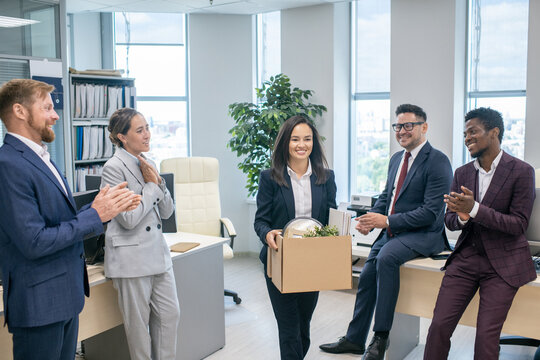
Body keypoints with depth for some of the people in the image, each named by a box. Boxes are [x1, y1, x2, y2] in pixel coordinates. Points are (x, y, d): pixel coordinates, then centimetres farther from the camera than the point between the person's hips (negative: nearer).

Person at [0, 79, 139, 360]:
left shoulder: (41, 158, 12)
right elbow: (34, 243, -23)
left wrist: (107, 207, -2)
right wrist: (95, 215, -17)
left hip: (66, 296, 9)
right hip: (39, 304, -9)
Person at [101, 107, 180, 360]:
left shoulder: (148, 164, 9)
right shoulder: (114, 168, -13)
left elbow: (166, 211, 10)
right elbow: (128, 219, -19)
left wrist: (158, 182, -5)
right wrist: (151, 185, -12)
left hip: (158, 252, 7)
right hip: (131, 257, -7)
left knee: (170, 314, 12)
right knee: (138, 324, 8)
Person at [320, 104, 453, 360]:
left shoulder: (437, 162, -13)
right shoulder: (396, 159, 13)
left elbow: (431, 212, -20)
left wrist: (387, 221, -23)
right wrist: (372, 218, -3)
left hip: (422, 234, -8)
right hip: (392, 231, 8)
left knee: (386, 257, -33)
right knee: (367, 275, 5)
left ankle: (381, 336, -21)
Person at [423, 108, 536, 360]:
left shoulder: (521, 171, -7)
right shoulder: (462, 173, 8)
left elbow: (519, 225, -12)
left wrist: (474, 210, -23)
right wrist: (461, 217, -14)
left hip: (503, 263, -4)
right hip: (465, 258, 4)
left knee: (486, 335, -9)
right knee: (439, 325, -5)